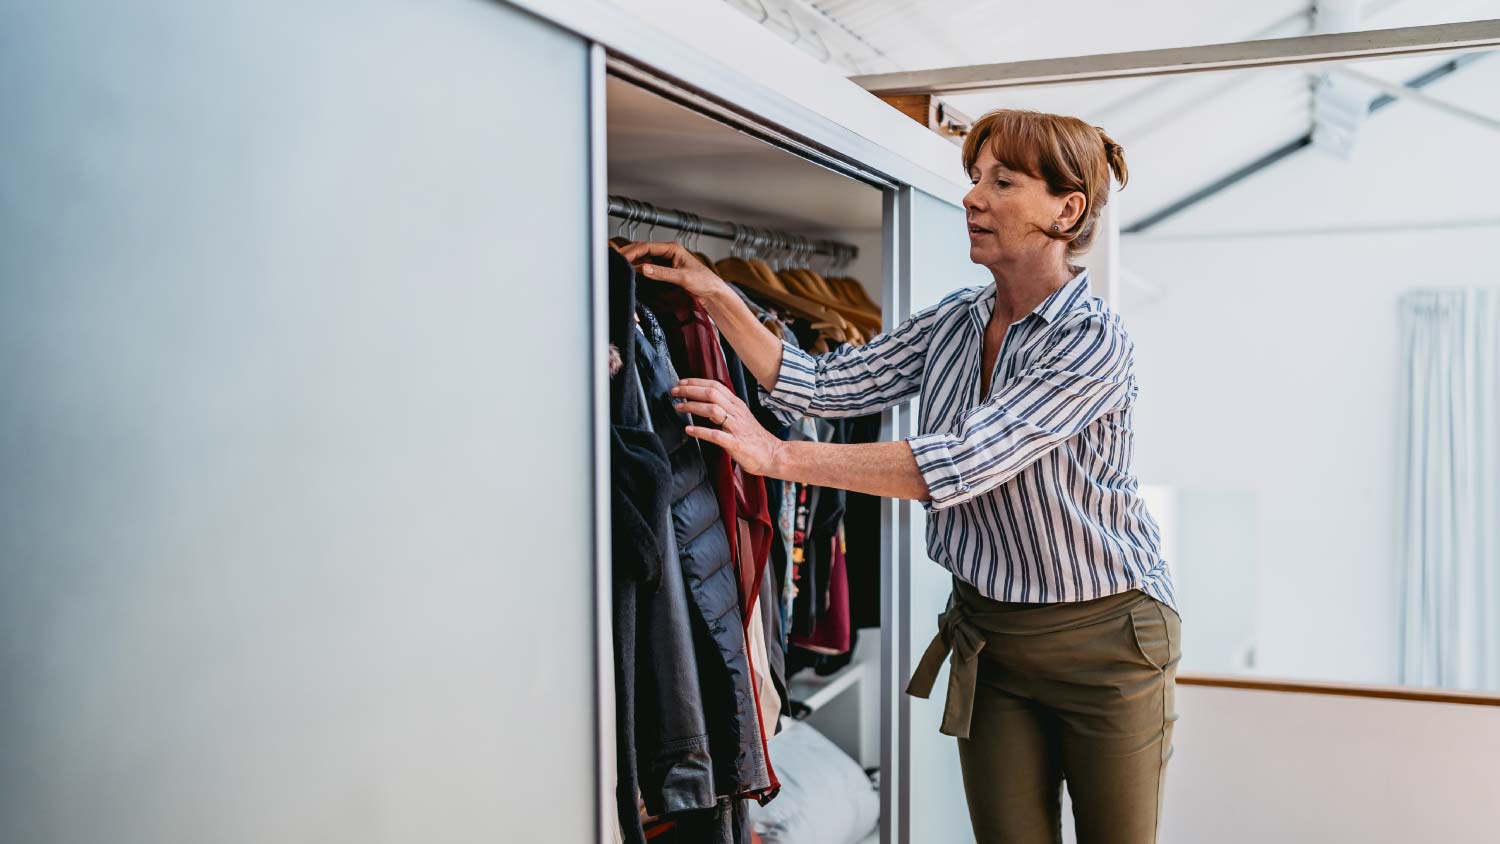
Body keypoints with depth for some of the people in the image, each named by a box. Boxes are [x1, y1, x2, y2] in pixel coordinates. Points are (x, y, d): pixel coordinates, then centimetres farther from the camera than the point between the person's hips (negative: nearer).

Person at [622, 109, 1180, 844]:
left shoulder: (1092, 339, -20)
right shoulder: (954, 323, 2)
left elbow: (965, 461, -31)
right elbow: (825, 384, -1)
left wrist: (780, 457, -36)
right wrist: (716, 297, -9)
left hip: (1102, 638, -5)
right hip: (988, 636, 5)